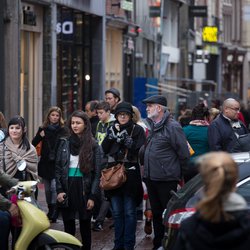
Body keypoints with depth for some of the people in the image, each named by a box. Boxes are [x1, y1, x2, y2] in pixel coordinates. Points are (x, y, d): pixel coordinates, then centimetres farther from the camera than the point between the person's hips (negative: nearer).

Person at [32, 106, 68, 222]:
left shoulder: (62, 130, -2)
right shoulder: (43, 129, 9)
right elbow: (33, 143, 5)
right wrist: (40, 135, -11)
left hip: (57, 164, -4)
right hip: (45, 164, 4)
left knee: (54, 187, -13)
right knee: (47, 189, 11)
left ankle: (53, 214, -11)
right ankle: (50, 211, 23)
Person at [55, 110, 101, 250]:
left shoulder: (93, 145, 0)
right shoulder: (64, 143, 7)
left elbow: (97, 173, -2)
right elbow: (58, 168, 6)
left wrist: (92, 196, -9)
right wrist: (59, 190, -6)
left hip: (84, 190, -2)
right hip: (67, 189, 2)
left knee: (85, 225, 6)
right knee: (68, 226, 4)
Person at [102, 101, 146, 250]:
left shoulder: (137, 130, -1)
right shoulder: (112, 129, 13)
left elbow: (141, 151, -10)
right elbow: (104, 149, 3)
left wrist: (128, 141, -20)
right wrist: (112, 135, -8)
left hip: (130, 174, -5)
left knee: (129, 212, -2)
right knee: (117, 212, 10)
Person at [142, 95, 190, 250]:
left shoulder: (172, 127, -13)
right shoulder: (153, 126, 13)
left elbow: (184, 153, -13)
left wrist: (179, 174, -3)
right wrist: (146, 172, 16)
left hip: (166, 179, -8)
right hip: (151, 178, 8)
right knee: (156, 213, 15)